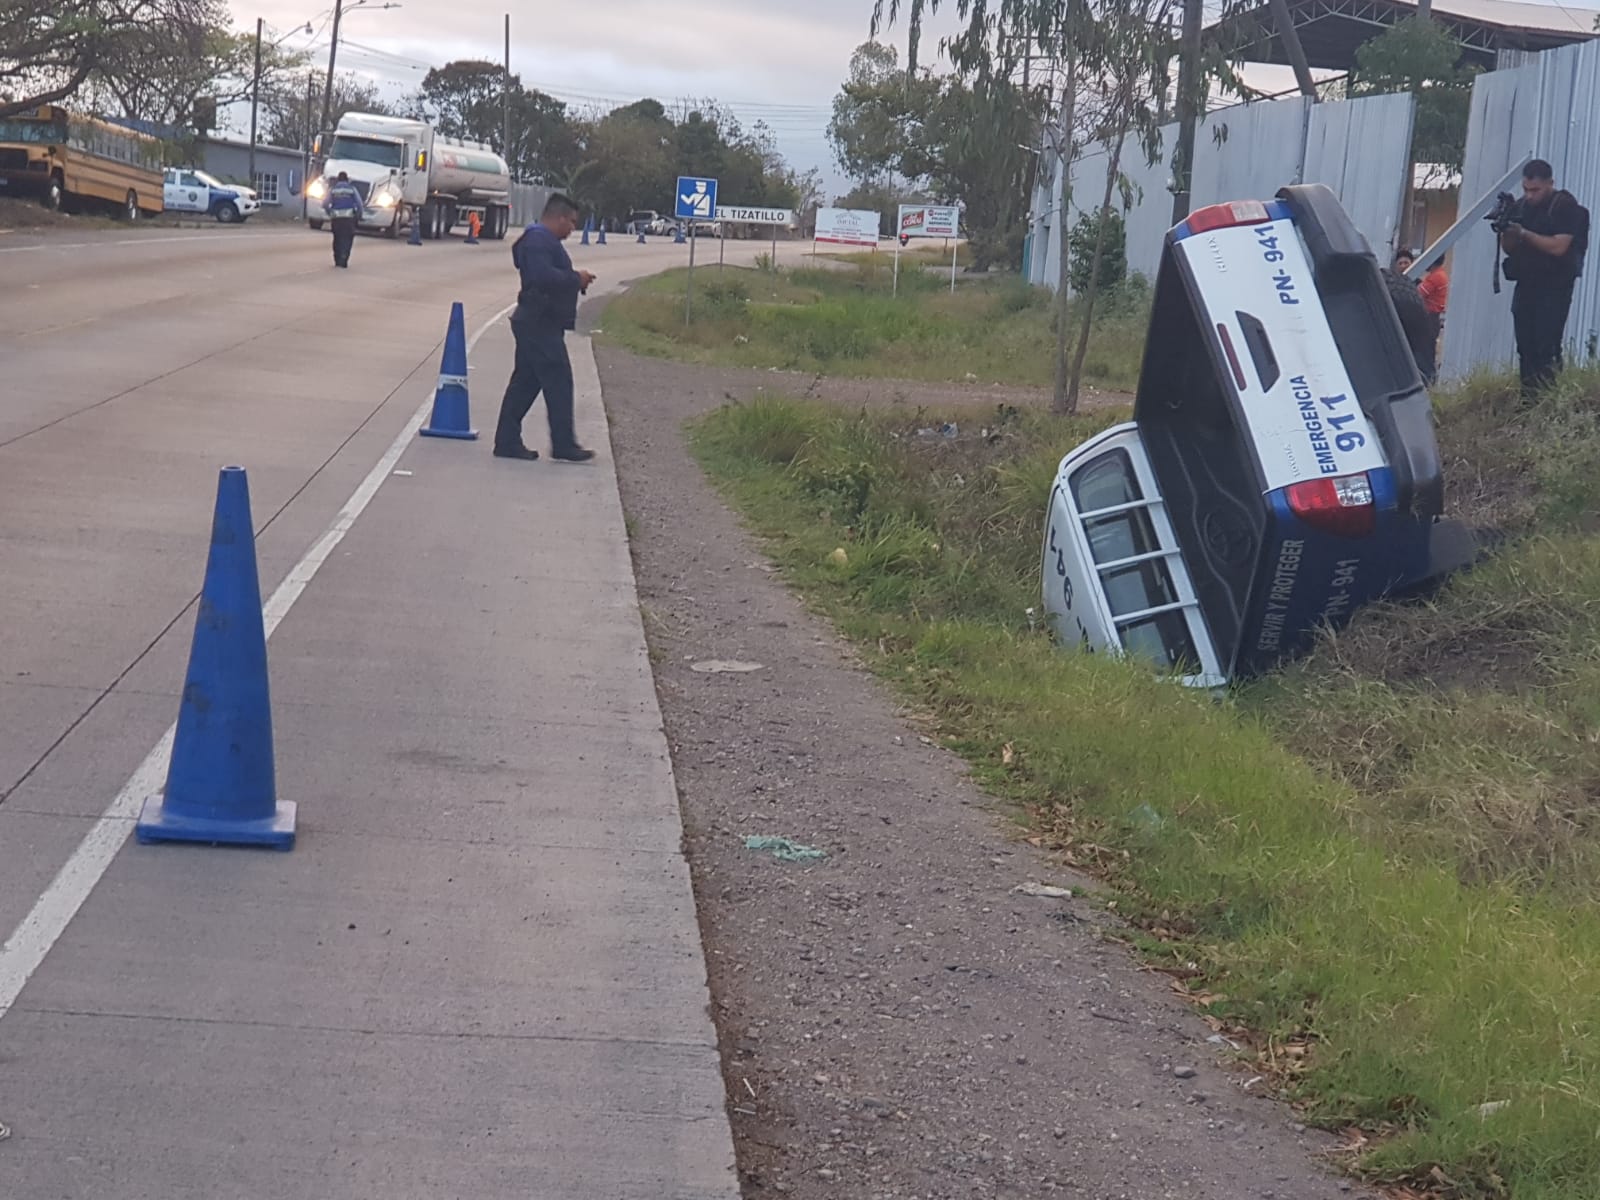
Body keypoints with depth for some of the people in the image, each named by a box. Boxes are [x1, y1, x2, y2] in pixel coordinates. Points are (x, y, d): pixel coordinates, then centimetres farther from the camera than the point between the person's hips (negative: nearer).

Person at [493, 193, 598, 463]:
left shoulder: (543, 239, 19)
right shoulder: (538, 240, -16)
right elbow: (543, 276, -28)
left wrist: (576, 280, 9)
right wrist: (576, 279, -17)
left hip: (536, 322, 11)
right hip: (540, 323, -11)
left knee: (525, 383, 11)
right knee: (558, 382, -7)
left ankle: (507, 442, 13)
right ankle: (563, 445, -4)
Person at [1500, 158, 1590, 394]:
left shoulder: (1566, 206, -9)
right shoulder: (1522, 206, 9)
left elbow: (1558, 246, -20)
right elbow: (1508, 248, 10)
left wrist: (1524, 234, -22)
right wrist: (1506, 232, -12)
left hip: (1554, 288, -6)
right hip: (1525, 286, 6)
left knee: (1547, 349, -13)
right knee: (1526, 348, 4)